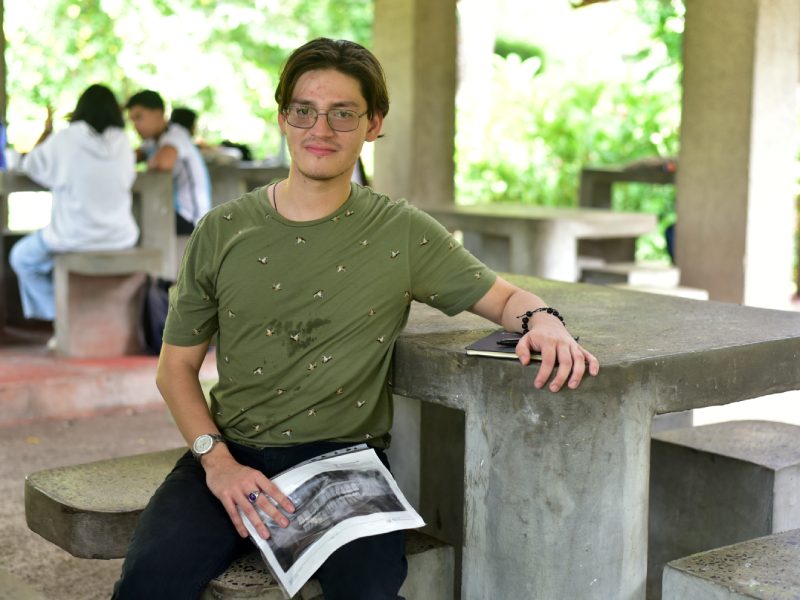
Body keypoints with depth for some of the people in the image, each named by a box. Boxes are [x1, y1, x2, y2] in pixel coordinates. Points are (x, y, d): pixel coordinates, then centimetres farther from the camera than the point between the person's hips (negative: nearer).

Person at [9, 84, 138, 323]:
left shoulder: (64, 139, -12)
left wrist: (46, 130, 19)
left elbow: (30, 166, 3)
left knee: (21, 258, 23)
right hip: (119, 239, 4)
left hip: (73, 238, -4)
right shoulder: (123, 142, -3)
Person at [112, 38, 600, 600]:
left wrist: (544, 320, -14)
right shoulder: (223, 231, 4)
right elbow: (177, 366, 8)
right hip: (233, 454, 1)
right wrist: (216, 459, -8)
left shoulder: (401, 233, 1)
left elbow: (506, 297, 11)